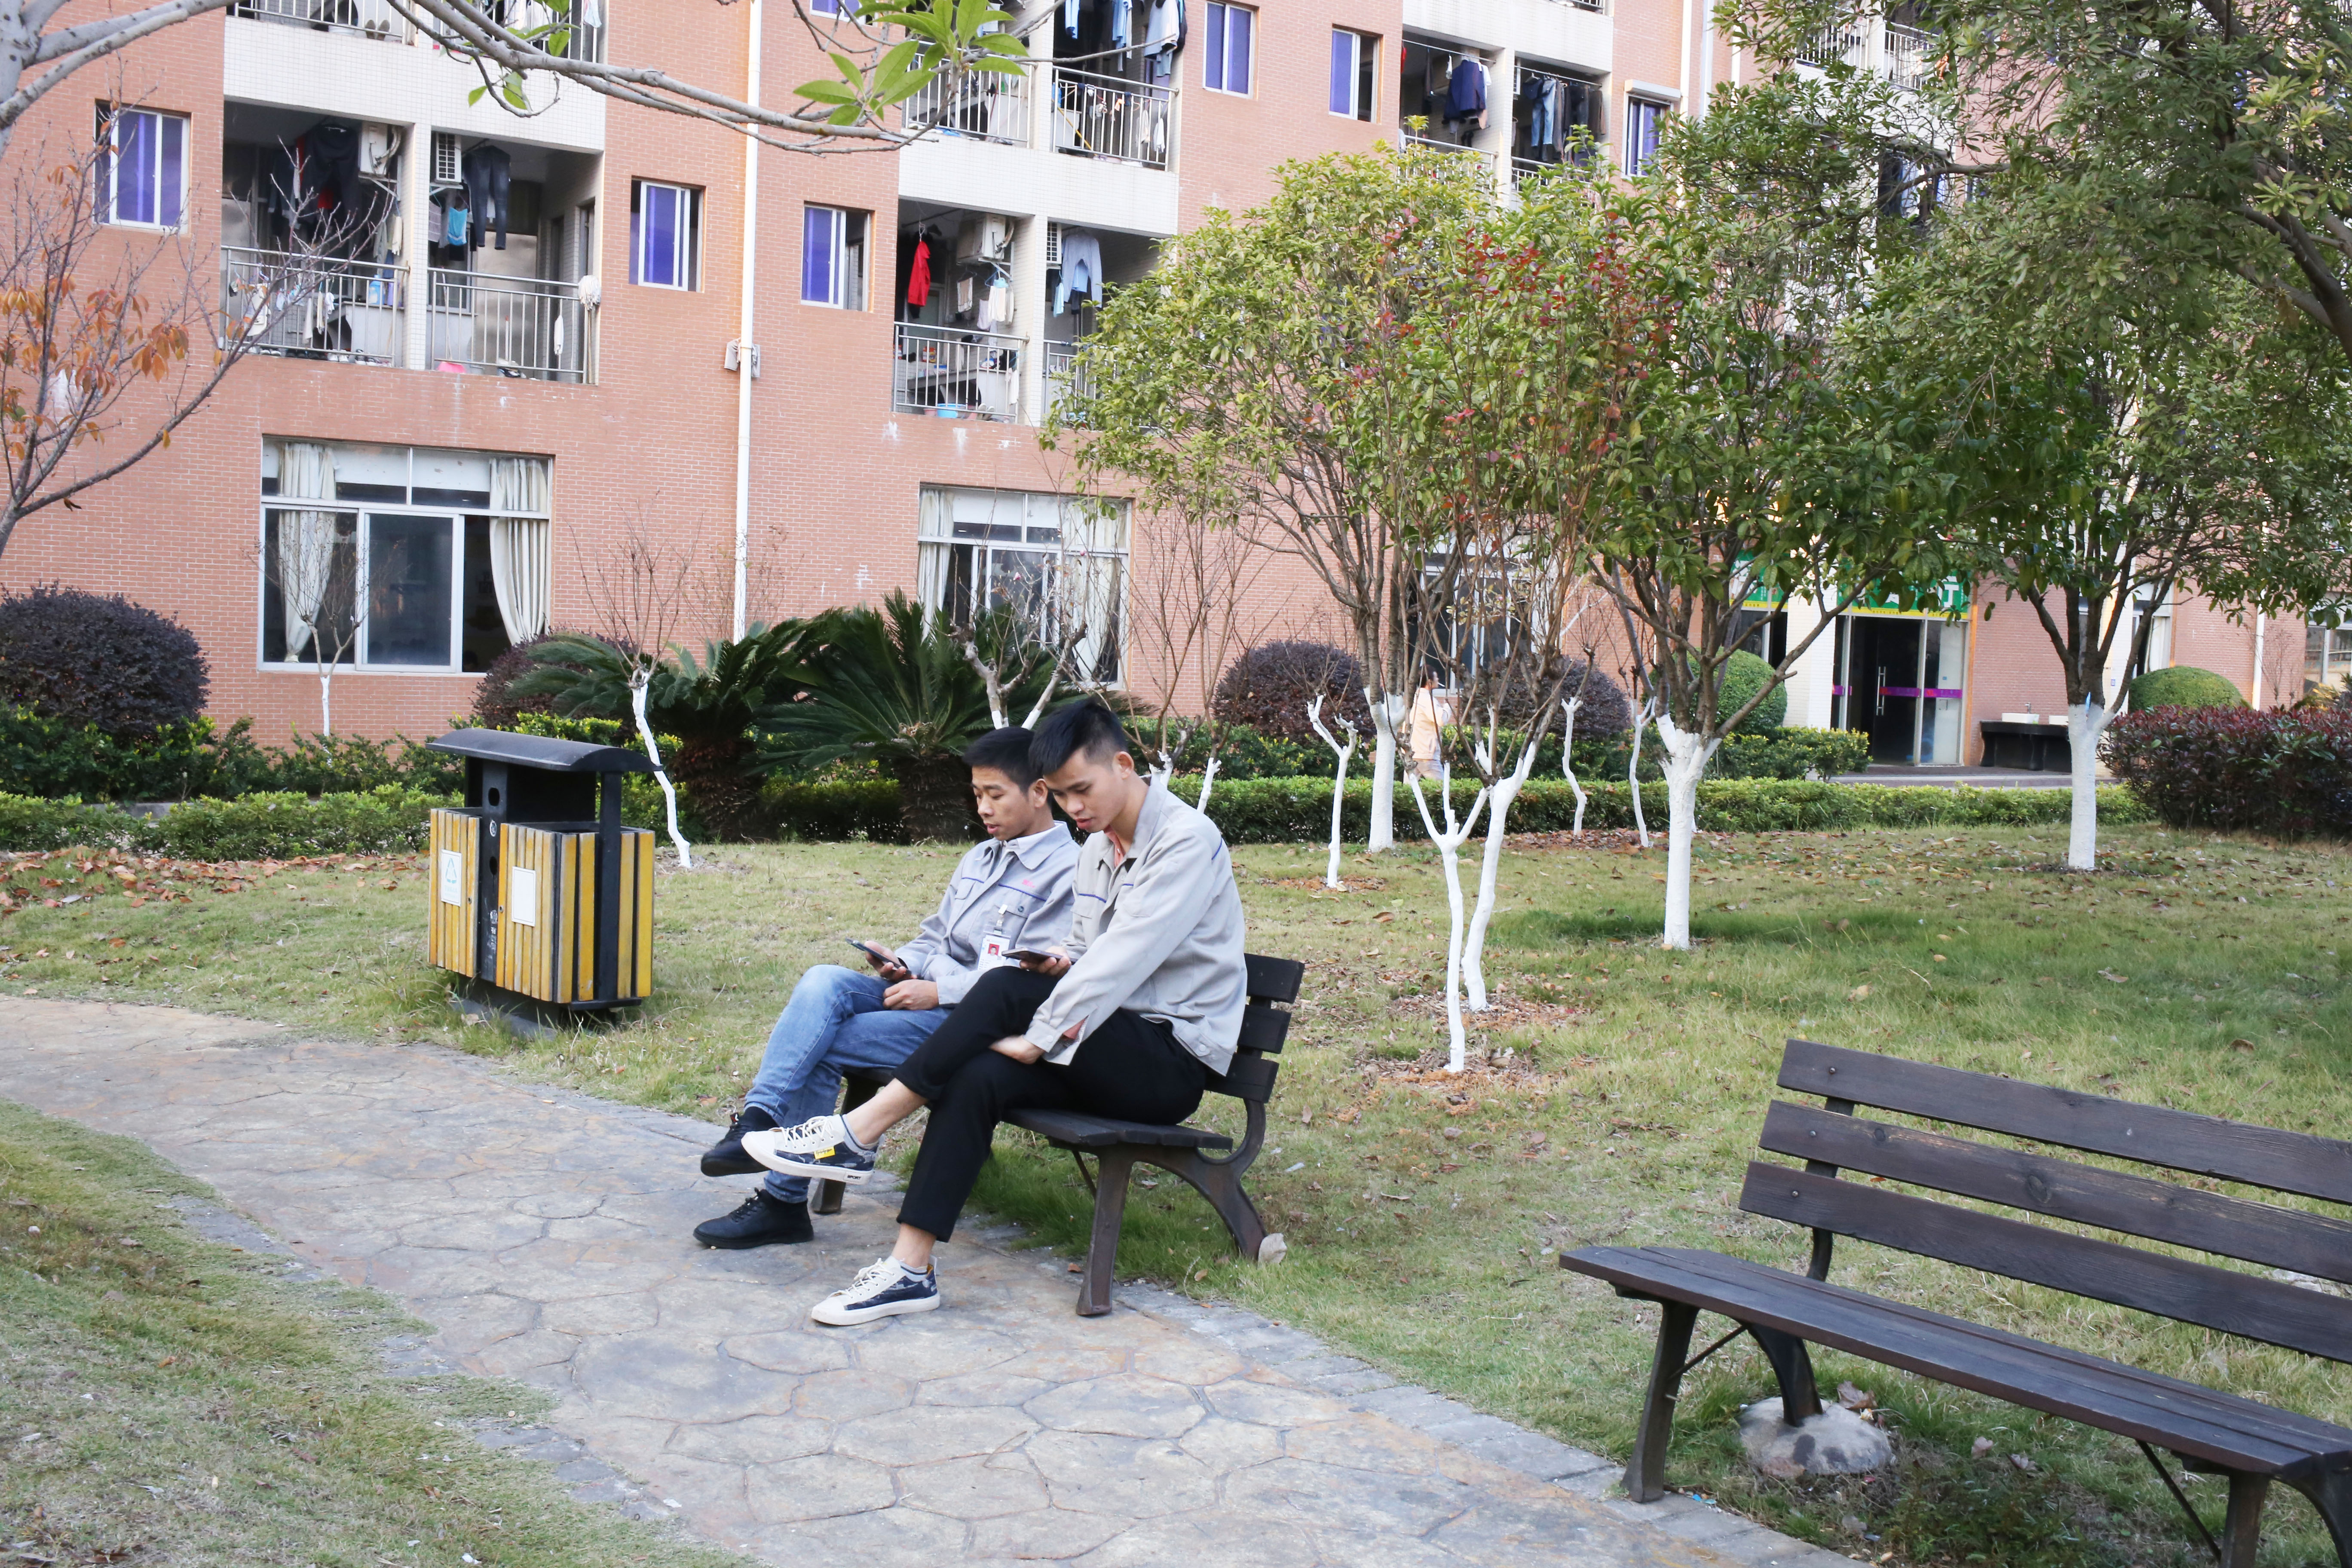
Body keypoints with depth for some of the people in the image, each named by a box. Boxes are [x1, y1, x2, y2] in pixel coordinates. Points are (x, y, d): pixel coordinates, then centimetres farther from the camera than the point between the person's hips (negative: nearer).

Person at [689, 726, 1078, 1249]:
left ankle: (784, 1201, -10)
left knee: (820, 1046, -18)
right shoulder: (981, 857, 22)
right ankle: (757, 1119, -28)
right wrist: (904, 965, 3)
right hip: (926, 996, 8)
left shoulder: (1067, 871, -8)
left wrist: (938, 992, -17)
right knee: (824, 981, -21)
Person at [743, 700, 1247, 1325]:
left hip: (1175, 1057, -7)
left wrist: (1038, 1038, -27)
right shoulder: (1098, 846, 14)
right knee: (978, 1077, -22)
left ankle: (859, 1134, -24)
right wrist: (1061, 963, -5)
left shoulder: (1186, 840, -14)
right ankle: (910, 1270, -23)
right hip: (1113, 1053, 7)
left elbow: (1127, 955, -23)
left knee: (1007, 989, -26)